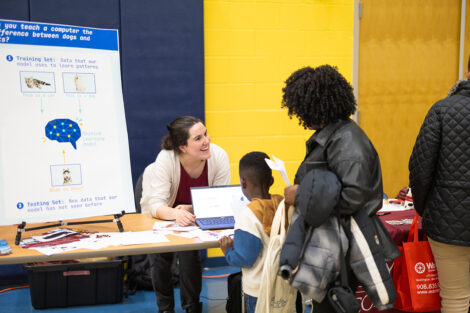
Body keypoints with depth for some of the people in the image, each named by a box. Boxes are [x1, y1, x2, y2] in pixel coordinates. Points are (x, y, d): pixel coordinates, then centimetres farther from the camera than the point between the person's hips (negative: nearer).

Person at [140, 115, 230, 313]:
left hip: (194, 214, 1)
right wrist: (175, 214, -61)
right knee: (160, 256, -12)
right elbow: (156, 204, -39)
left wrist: (191, 210, -38)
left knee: (189, 251, -16)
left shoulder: (219, 156, -29)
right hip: (161, 214, -1)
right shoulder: (166, 160, -35)